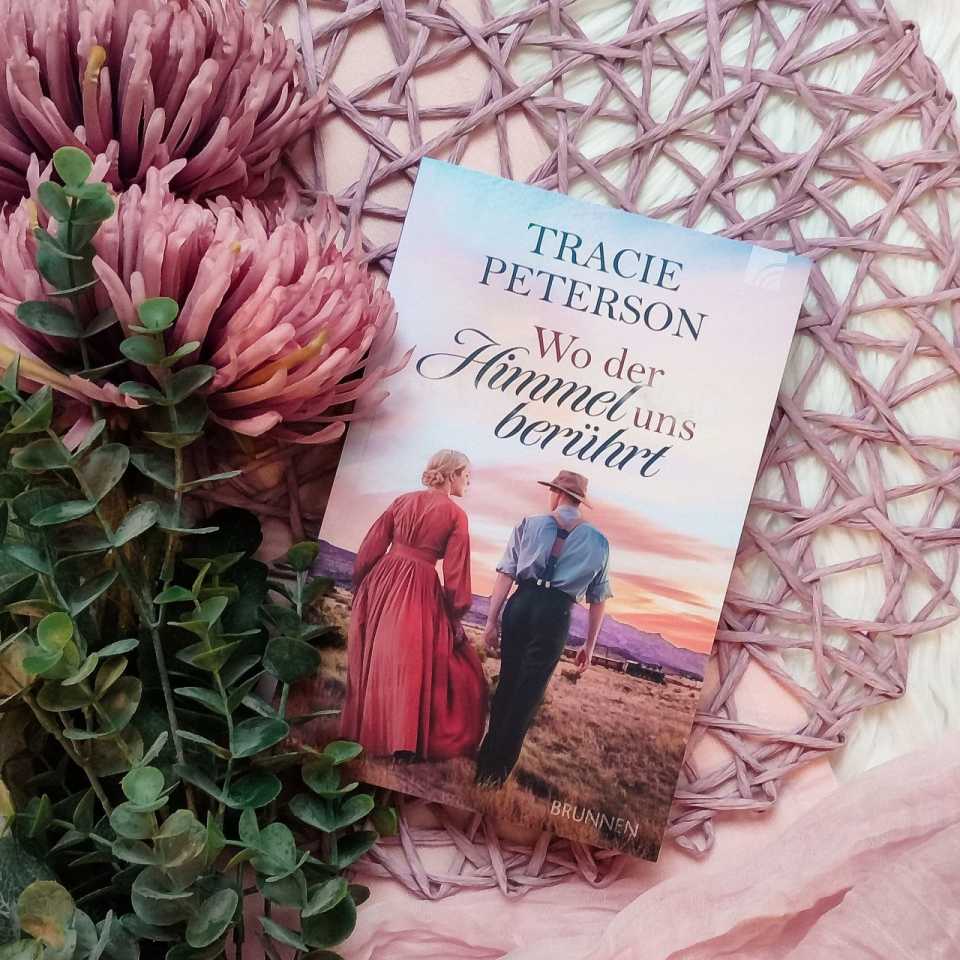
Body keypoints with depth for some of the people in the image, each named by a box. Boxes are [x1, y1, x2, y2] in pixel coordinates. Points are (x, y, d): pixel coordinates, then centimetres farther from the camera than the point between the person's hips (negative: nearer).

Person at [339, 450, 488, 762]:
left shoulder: (402, 501, 7)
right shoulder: (455, 515, -5)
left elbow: (370, 549, 7)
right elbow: (455, 575, -6)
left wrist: (359, 589, 18)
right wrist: (455, 618, 3)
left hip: (381, 583, 6)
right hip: (418, 593, -5)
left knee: (374, 660, 19)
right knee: (411, 666, 5)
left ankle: (365, 730, 34)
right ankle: (404, 740, 6)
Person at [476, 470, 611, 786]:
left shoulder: (529, 524, 6)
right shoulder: (598, 542, 11)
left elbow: (506, 574, -2)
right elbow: (598, 599, 12)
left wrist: (492, 620, -2)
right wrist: (590, 645, 18)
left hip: (521, 605, 1)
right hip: (556, 616, -1)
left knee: (507, 683, 16)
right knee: (528, 693, 8)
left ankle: (487, 757, 26)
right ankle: (497, 768, 15)